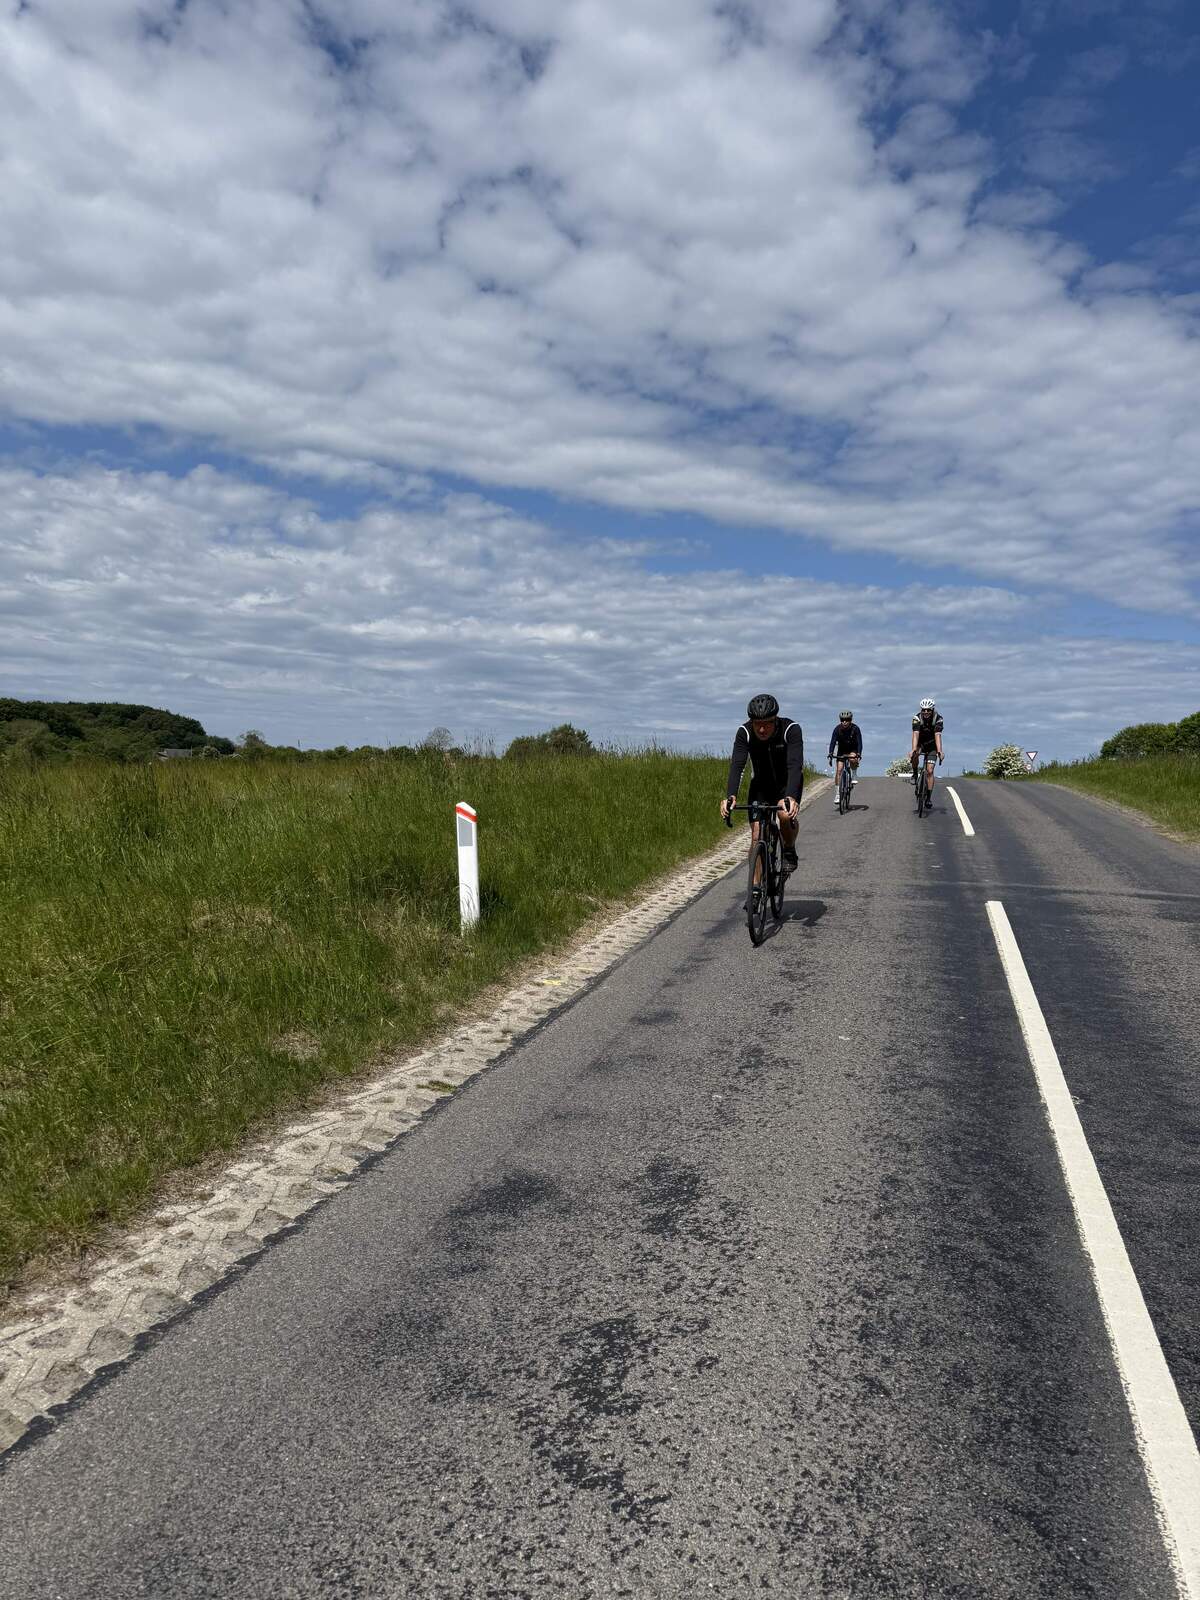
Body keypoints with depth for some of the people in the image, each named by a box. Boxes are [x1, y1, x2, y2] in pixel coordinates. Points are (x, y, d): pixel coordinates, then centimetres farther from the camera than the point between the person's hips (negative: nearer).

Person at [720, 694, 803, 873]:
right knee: (757, 836, -11)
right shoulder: (744, 733, -23)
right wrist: (730, 796, -50)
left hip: (787, 782, -2)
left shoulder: (791, 729, -29)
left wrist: (790, 797, -57)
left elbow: (795, 765, -40)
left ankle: (789, 850, 0)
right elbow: (736, 766, -32)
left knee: (787, 815, -30)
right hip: (761, 783, 2)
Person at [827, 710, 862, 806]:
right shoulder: (837, 729, -20)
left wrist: (859, 754, -43)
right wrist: (830, 755, -38)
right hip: (842, 750, 1)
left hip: (853, 750, -1)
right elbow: (832, 742, -25)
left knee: (853, 759, -36)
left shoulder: (855, 728, -23)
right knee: (838, 770, -11)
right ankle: (837, 794, -7)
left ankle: (853, 776, -9)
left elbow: (859, 742, -27)